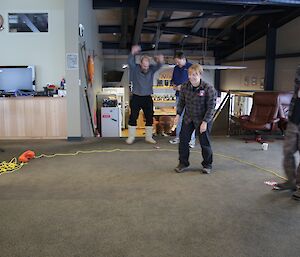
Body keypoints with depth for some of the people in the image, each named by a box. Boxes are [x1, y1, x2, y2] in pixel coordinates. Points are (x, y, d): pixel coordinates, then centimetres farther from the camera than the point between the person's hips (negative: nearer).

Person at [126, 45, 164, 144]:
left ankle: (148, 137, 17)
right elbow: (130, 61, -23)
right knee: (133, 117, -1)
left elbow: (158, 66, -17)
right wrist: (133, 53, -44)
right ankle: (131, 137, 10)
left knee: (149, 118, 5)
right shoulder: (135, 68, -5)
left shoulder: (151, 69, 0)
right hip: (136, 97, -2)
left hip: (147, 98, 2)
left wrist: (160, 61, -41)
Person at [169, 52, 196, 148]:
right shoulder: (176, 68, 11)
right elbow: (173, 80, 22)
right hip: (179, 96, 6)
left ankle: (192, 140, 4)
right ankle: (178, 137, 24)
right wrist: (174, 85, 0)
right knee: (179, 117, 13)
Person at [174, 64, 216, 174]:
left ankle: (207, 165, 23)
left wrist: (205, 122, -20)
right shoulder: (185, 87, -6)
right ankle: (183, 163, 20)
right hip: (188, 118, 4)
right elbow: (181, 102, 9)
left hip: (203, 119, -4)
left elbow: (211, 107, -16)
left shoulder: (208, 88, -19)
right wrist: (178, 114, -1)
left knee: (204, 142, 3)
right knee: (183, 139, 3)